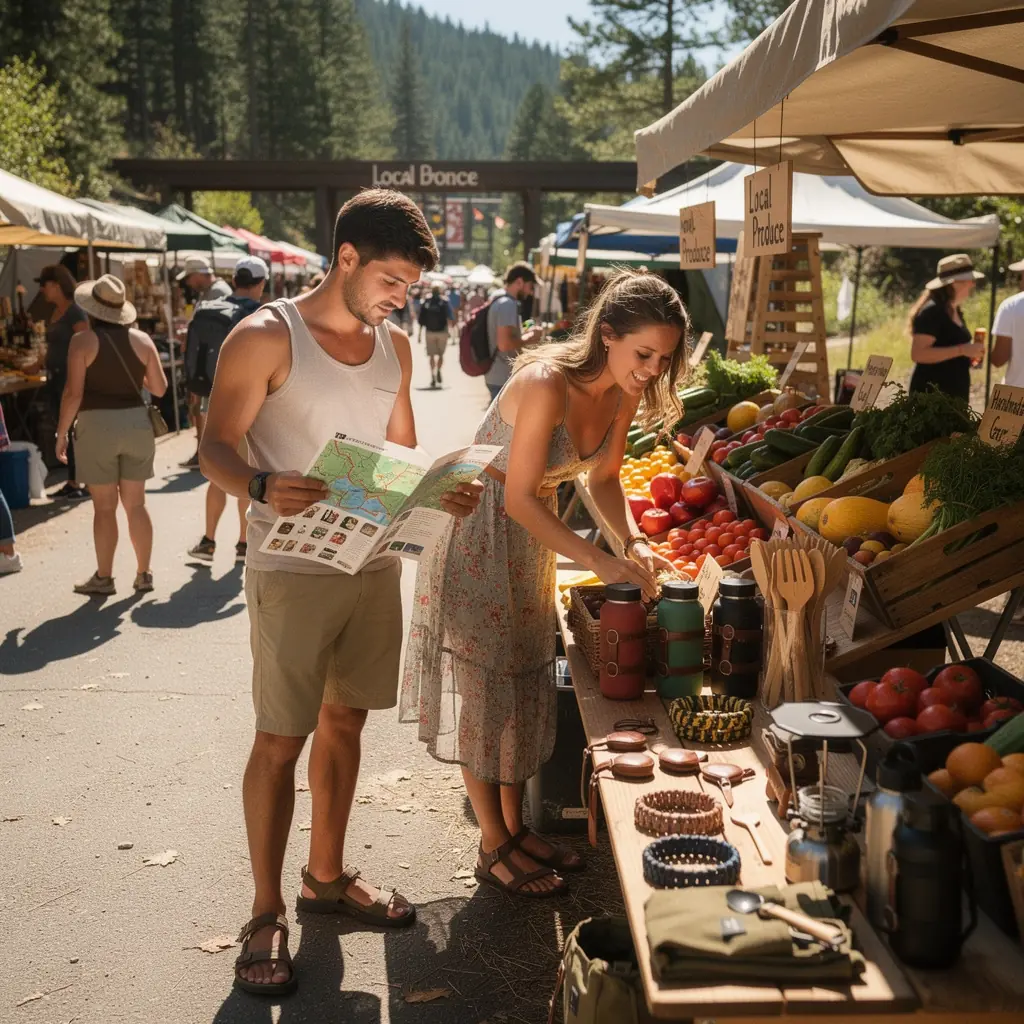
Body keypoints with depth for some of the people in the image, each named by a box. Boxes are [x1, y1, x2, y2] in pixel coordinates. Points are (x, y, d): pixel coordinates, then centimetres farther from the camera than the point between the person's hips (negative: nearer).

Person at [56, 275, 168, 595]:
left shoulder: (83, 341, -8)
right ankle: (144, 574, 15)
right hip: (136, 422, 4)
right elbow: (159, 388, 5)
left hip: (97, 425, -4)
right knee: (136, 504, 11)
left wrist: (61, 433, -2)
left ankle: (103, 578, 11)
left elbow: (74, 393, -12)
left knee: (104, 506, 4)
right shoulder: (141, 339, 2)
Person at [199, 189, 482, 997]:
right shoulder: (267, 338, -10)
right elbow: (216, 448, -11)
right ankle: (266, 915, 12)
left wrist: (442, 492, -4)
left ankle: (327, 875, 33)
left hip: (375, 561, 6)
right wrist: (264, 488, -32)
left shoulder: (395, 347, 9)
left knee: (345, 720, 15)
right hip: (293, 569, -6)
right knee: (281, 739, -1)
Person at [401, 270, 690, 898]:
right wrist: (602, 562, -29)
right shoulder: (547, 383, -31)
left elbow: (604, 476, 6)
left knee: (525, 680, 14)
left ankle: (515, 825, 27)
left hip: (533, 531, 8)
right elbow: (519, 498, -28)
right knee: (482, 684, 1)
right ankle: (494, 847, 12)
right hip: (479, 531, -8)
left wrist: (634, 541, -11)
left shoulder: (624, 391, -7)